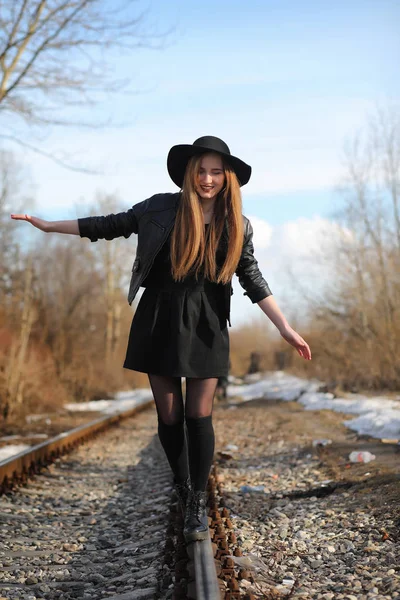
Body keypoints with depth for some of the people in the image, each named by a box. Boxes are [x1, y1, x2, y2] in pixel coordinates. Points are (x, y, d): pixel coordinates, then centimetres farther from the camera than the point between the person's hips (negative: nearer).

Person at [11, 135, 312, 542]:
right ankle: (182, 488, 27)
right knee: (169, 415, 5)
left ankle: (198, 504, 8)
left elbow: (253, 280, 4)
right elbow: (111, 226, 6)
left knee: (199, 414, -5)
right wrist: (49, 225, 9)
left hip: (206, 326, 0)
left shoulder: (237, 226, 0)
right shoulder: (162, 208, -3)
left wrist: (285, 328, 0)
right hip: (160, 321, 0)